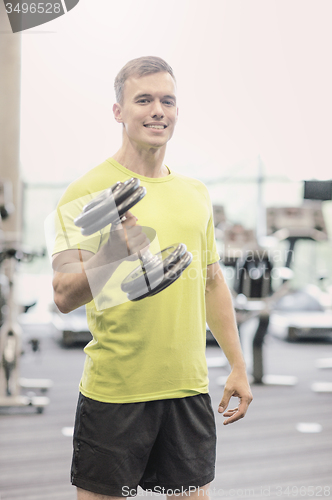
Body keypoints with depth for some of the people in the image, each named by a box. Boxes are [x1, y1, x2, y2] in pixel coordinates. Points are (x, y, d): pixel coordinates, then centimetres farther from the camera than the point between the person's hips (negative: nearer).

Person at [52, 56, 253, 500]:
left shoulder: (196, 193, 9)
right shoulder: (88, 191, -9)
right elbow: (64, 296, -16)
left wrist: (237, 365, 15)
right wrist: (111, 254, -35)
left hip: (188, 387, 5)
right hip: (113, 392, -5)